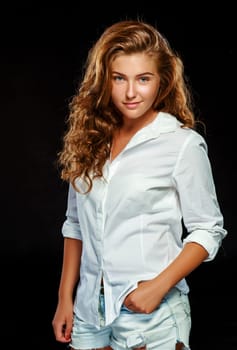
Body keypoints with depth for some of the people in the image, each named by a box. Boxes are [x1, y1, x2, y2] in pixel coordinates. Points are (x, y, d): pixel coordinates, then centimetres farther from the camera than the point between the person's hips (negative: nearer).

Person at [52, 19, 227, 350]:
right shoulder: (90, 140, 4)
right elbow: (75, 225, 10)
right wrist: (65, 298, 7)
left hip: (151, 312, -4)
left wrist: (159, 286, -16)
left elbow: (208, 230, -6)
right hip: (89, 310, 4)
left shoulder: (184, 143, -10)